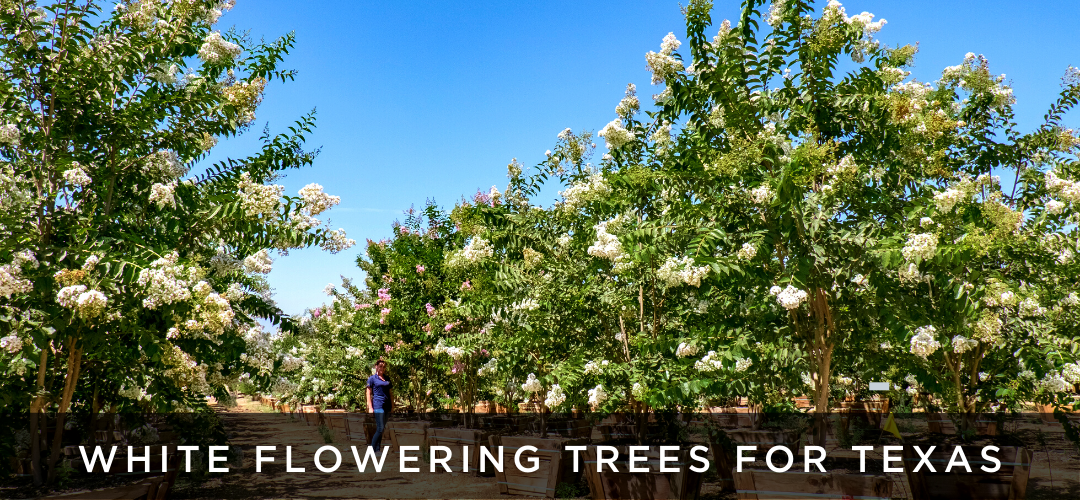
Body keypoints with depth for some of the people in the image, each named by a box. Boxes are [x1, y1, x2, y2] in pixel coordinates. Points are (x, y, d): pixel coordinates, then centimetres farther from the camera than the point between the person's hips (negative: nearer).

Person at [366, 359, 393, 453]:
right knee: (380, 429, -13)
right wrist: (370, 407, -8)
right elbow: (369, 393, -2)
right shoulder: (372, 378, 1)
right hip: (378, 405, -6)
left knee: (381, 429, 8)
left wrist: (392, 405, 15)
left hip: (387, 405, 6)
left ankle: (378, 449, 13)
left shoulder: (387, 379, 16)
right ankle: (372, 449, -5)